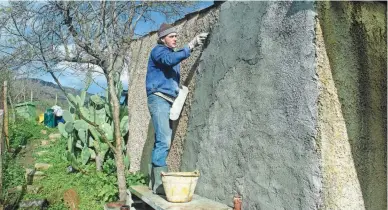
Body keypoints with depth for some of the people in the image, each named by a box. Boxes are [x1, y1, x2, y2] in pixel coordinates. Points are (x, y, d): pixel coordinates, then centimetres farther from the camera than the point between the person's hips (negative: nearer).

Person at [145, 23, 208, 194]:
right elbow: (169, 60, -25)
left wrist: (179, 91, 10)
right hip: (158, 98, -8)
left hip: (169, 101, 9)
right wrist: (190, 46, -31)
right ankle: (159, 183, -15)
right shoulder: (158, 50, -1)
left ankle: (155, 181, 10)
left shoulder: (173, 53, 25)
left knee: (162, 141, 5)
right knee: (164, 140, -17)